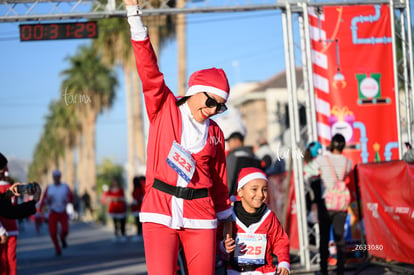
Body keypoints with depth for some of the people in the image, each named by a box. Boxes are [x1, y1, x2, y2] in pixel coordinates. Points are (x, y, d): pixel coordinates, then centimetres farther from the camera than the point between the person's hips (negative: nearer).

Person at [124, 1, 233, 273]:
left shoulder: (215, 133, 12)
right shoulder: (164, 109, 4)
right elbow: (149, 70, -6)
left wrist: (227, 221, 19)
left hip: (200, 216, 3)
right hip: (160, 213, -3)